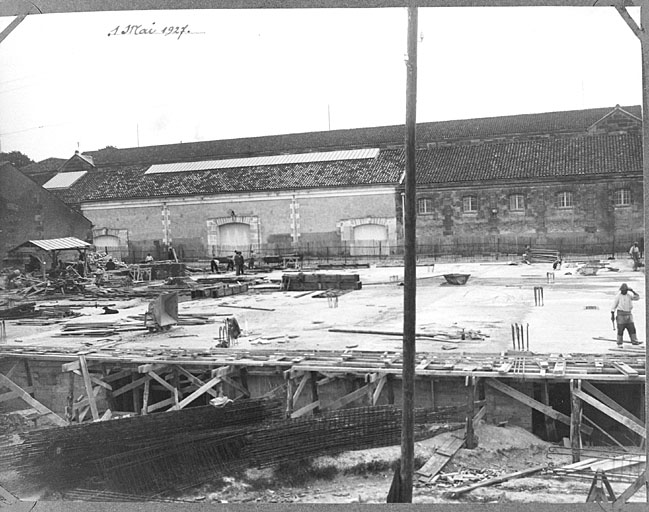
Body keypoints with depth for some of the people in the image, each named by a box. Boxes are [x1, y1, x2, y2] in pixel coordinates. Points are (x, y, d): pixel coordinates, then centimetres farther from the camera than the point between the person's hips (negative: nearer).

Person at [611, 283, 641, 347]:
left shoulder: (629, 296, 9)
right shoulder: (618, 296, -4)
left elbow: (637, 297, -3)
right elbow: (613, 306, -3)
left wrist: (632, 291, -11)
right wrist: (612, 315, -8)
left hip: (628, 315, 4)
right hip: (621, 314, -4)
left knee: (632, 328, -2)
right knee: (620, 330, -2)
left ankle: (634, 341, 0)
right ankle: (619, 343, 6)